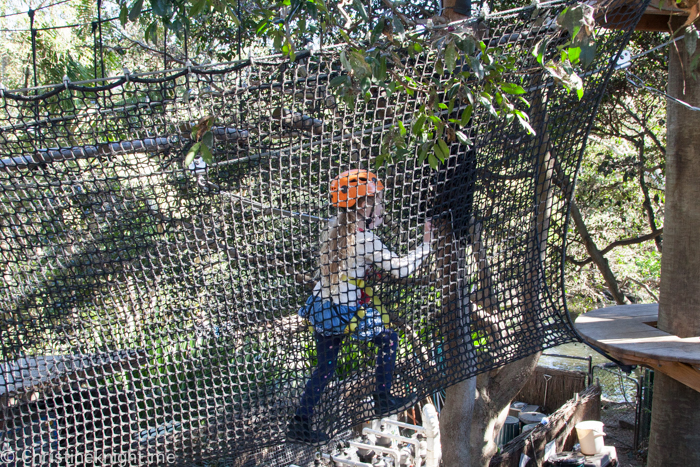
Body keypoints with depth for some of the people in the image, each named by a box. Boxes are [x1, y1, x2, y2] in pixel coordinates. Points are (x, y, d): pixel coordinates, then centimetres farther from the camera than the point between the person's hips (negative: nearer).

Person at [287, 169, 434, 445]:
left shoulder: (333, 227, 4)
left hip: (321, 308, 7)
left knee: (324, 369, 17)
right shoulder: (364, 240, -17)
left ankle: (299, 424, 18)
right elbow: (400, 267, -14)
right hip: (347, 314, -7)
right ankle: (383, 400, 24)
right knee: (388, 339, 16)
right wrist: (427, 244, -3)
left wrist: (375, 222, 19)